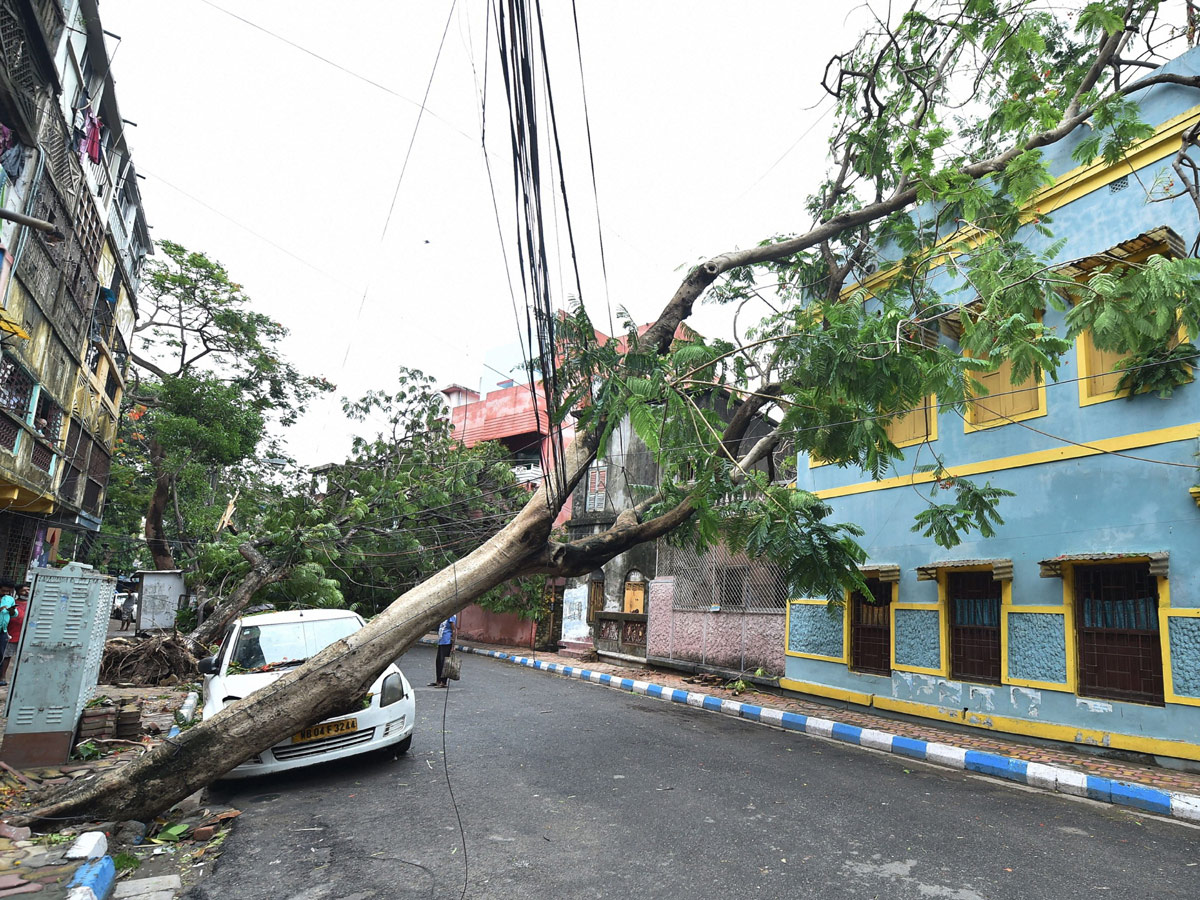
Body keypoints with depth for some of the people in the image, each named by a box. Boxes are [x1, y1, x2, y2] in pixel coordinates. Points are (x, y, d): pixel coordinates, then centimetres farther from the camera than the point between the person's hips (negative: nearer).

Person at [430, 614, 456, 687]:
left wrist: (453, 644, -17)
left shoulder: (451, 615, -13)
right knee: (438, 661, 14)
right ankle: (438, 681, 24)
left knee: (444, 662, -4)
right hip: (441, 641, 9)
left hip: (447, 642, -9)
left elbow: (454, 630, -15)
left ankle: (443, 682, 2)